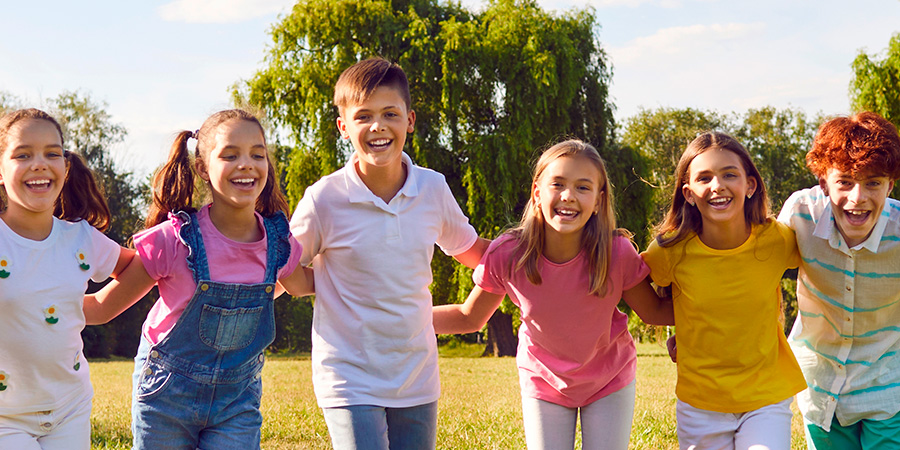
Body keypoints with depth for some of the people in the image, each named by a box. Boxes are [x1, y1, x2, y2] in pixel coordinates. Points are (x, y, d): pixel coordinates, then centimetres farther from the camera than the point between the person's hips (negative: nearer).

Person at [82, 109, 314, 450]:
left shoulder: (278, 243, -6)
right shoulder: (174, 239, -17)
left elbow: (301, 284, 18)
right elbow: (102, 307, -9)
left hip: (238, 401, 2)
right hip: (166, 394, -2)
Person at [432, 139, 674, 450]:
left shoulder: (618, 253, -27)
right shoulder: (506, 255, -25)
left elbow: (654, 312, -10)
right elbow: (469, 318, -9)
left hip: (610, 381, 0)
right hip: (543, 381, 0)